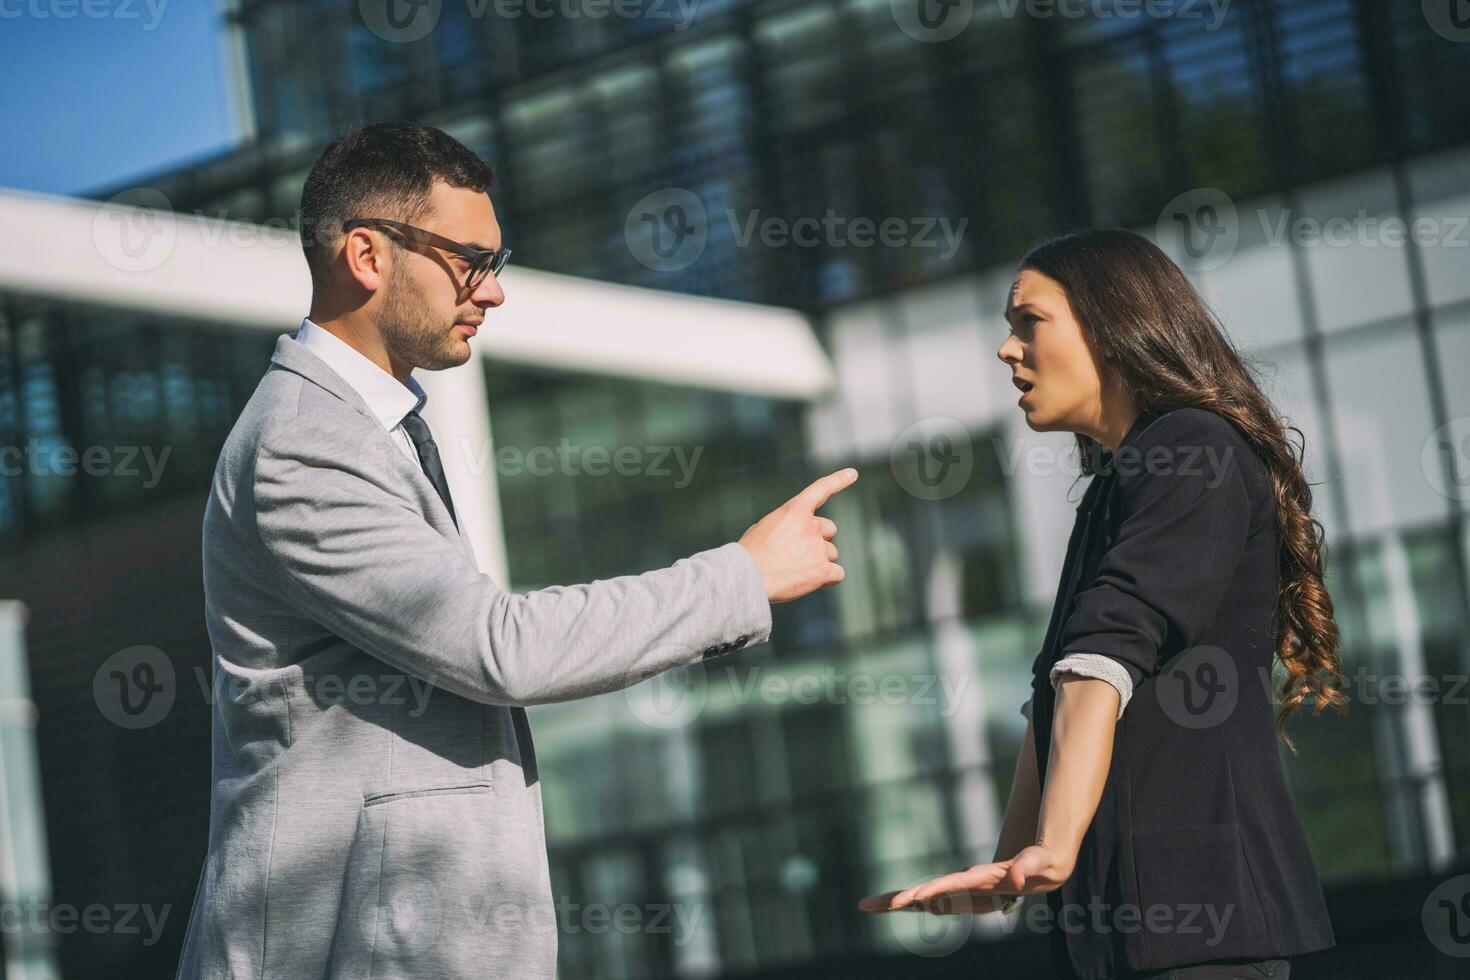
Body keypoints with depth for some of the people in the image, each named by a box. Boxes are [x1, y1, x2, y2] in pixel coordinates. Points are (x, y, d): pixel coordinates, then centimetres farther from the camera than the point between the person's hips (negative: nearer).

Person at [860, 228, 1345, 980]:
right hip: (1118, 912, 9)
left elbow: (1110, 657, -23)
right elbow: (1058, 694, 22)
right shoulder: (1112, 490, 22)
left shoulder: (1197, 454, -8)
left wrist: (1055, 849, -34)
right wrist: (1005, 874, 17)